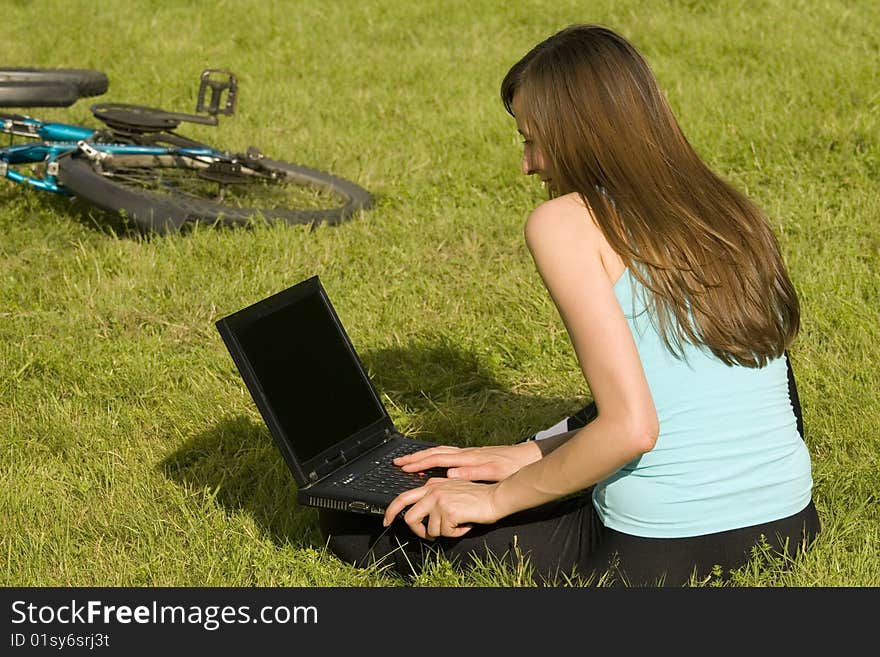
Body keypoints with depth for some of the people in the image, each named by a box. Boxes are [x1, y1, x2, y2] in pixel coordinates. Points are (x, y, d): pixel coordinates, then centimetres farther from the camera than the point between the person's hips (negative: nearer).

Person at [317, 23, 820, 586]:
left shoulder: (566, 222, -11)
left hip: (662, 554, -7)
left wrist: (499, 499, -6)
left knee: (355, 525, 9)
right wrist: (530, 455, 15)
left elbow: (632, 427, -20)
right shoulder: (732, 213, 9)